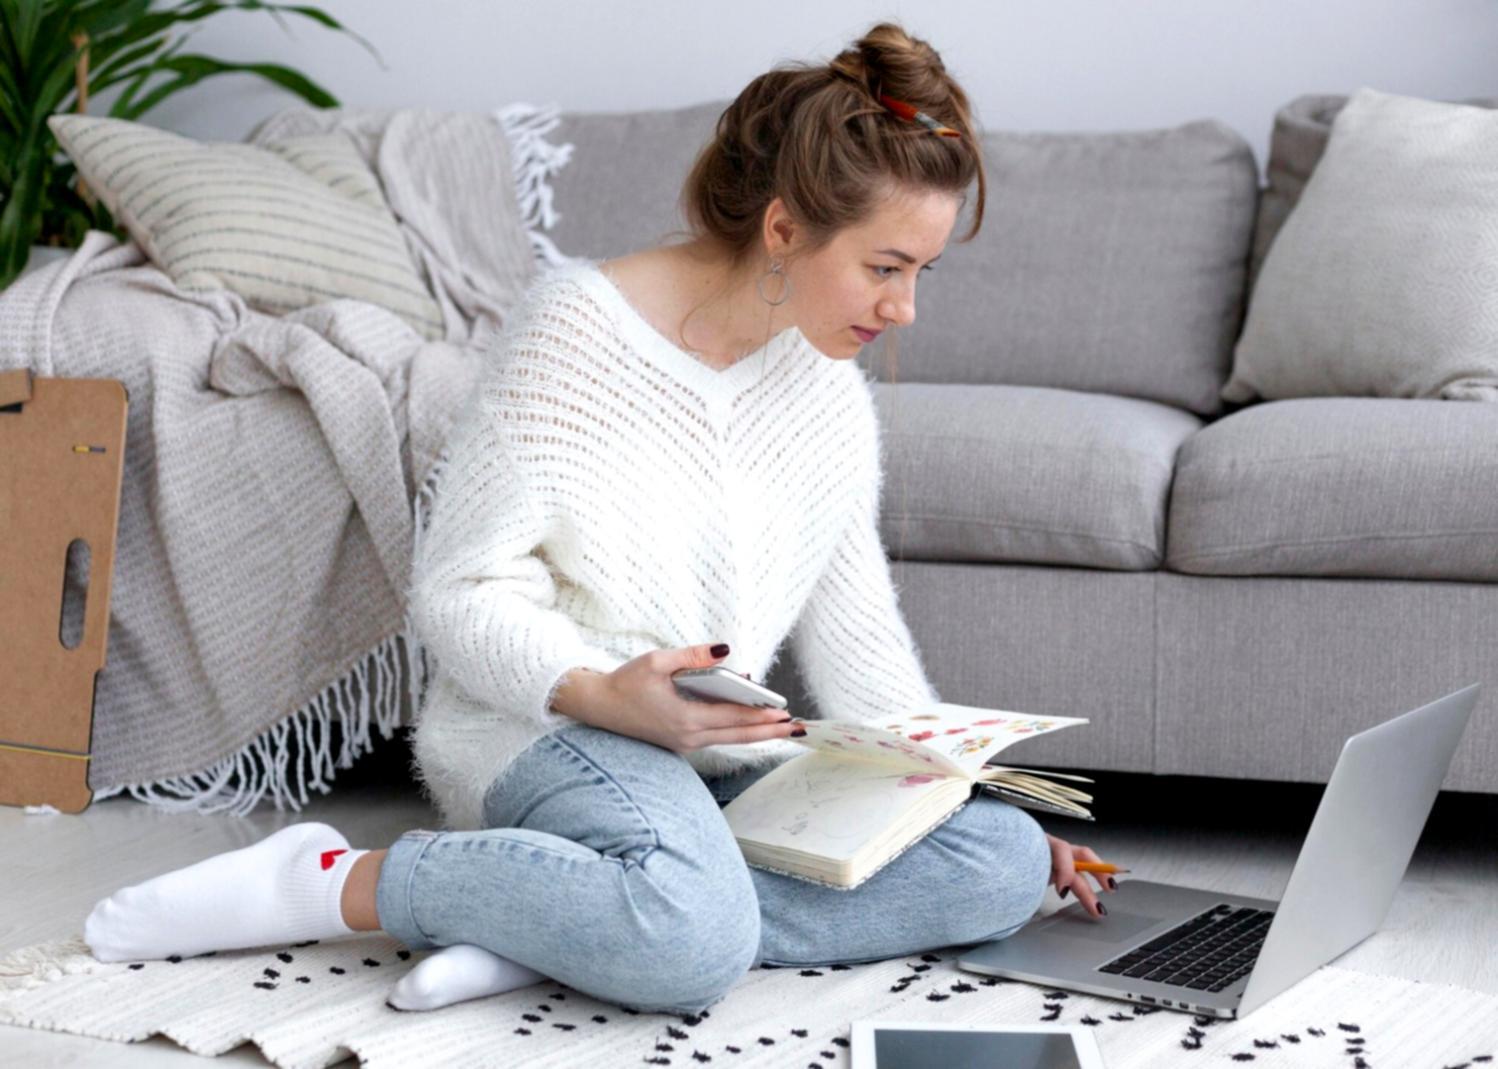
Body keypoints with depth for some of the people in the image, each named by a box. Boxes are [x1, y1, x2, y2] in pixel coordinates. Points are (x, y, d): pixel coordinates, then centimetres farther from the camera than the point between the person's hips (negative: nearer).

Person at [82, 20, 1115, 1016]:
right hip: (545, 727, -7)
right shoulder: (582, 324, -9)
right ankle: (334, 880, -18)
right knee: (692, 941, -39)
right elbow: (461, 590, -11)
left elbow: (856, 639, 18)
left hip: (728, 756, 7)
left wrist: (959, 782, 8)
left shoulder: (832, 397, 10)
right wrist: (601, 693, -28)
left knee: (1004, 861, -19)